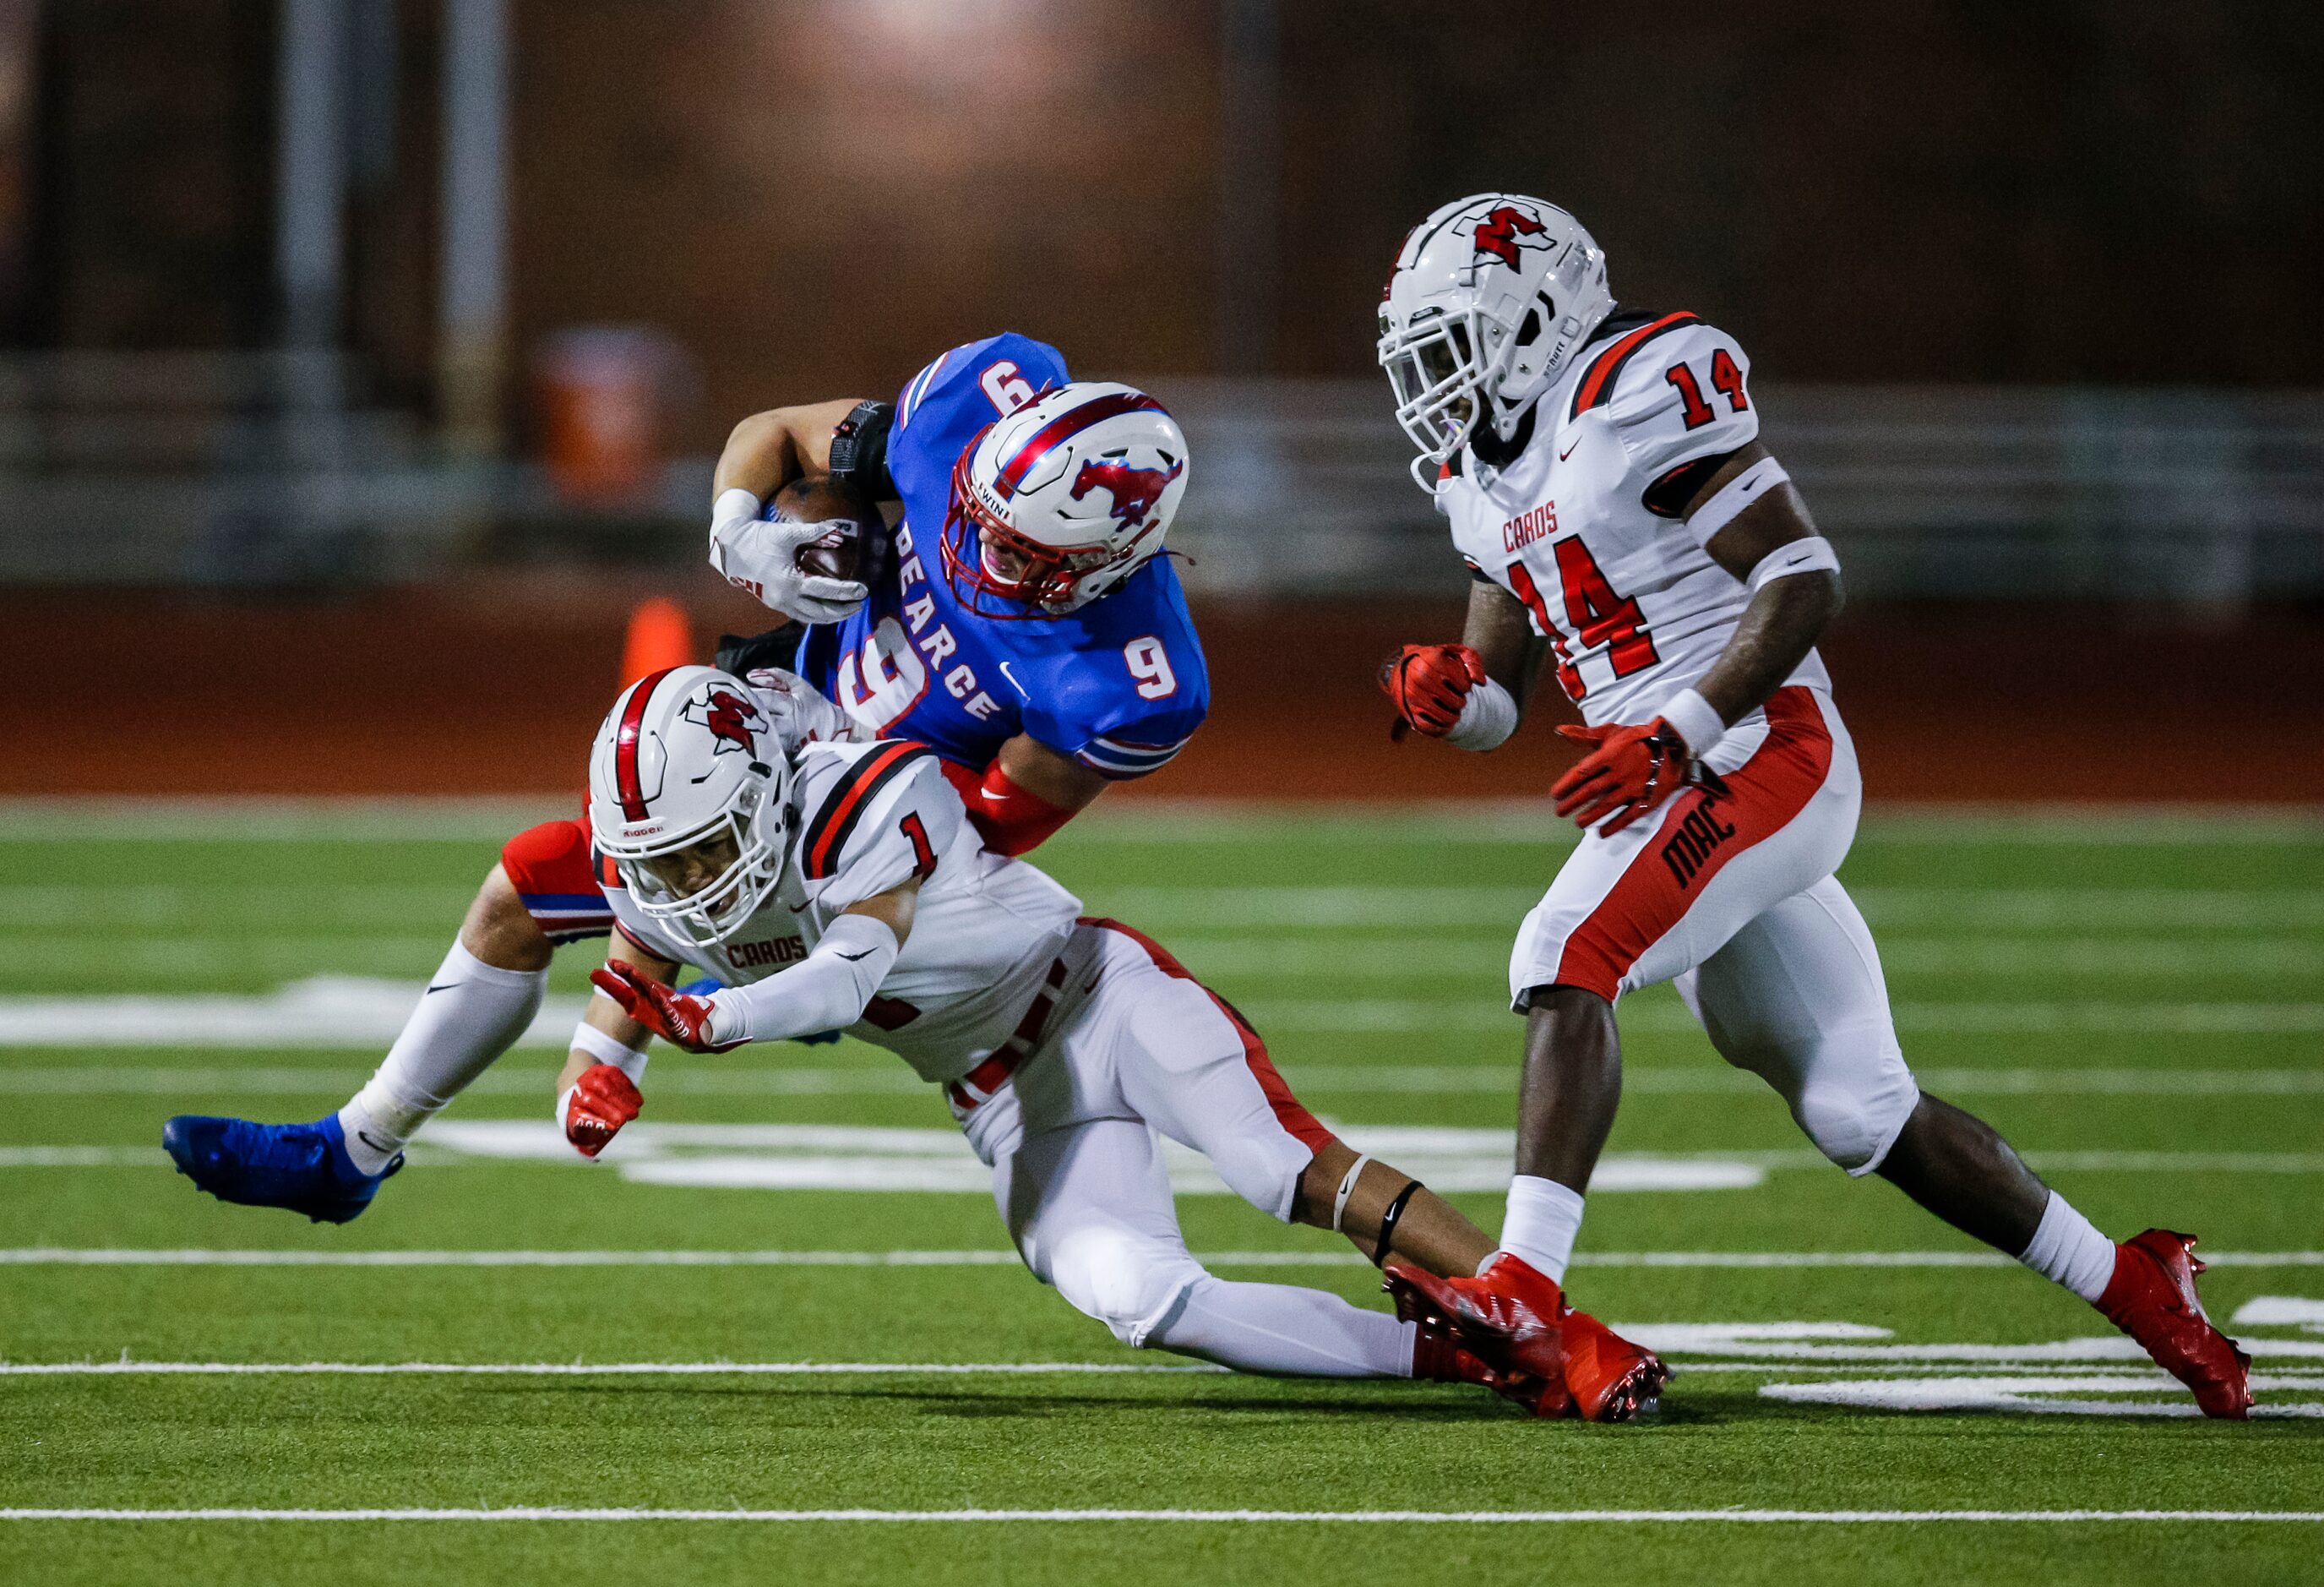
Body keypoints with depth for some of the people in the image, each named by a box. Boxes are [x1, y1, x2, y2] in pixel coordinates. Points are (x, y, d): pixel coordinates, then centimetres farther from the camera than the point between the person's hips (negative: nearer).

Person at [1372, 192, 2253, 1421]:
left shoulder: (1635, 400, -12)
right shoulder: (1484, 476, 15)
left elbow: (1804, 581, -16)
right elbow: (1496, 700, 18)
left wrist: (1677, 735, -23)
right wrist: (1442, 696, -6)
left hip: (1759, 757, -9)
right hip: (1681, 801, 9)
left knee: (1566, 960, -25)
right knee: (1859, 1112, 9)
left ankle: (1524, 1291, -33)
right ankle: (2131, 1286, 21)